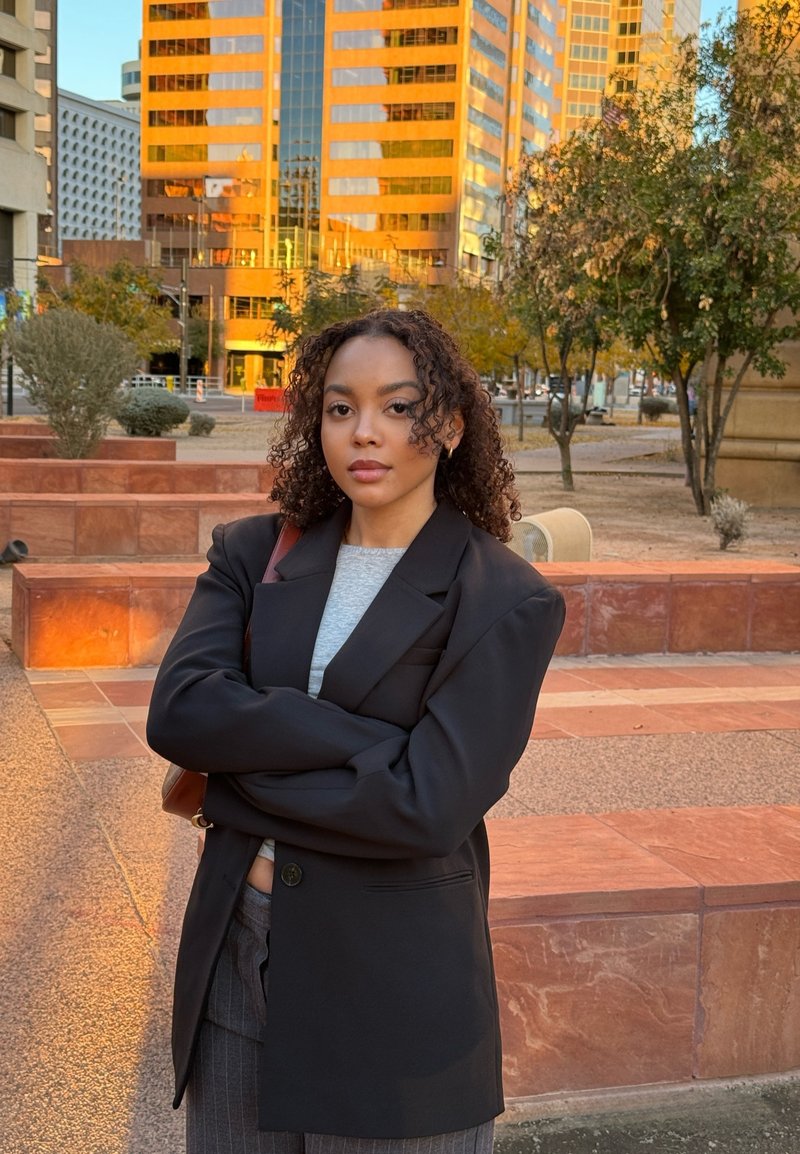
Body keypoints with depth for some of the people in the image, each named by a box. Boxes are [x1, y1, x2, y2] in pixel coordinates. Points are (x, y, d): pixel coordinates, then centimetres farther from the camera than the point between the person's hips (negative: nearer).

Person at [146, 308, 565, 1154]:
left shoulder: (504, 602, -9)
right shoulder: (255, 553, 4)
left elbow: (428, 807, -19)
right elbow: (178, 710, -12)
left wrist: (242, 775, -11)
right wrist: (366, 741, -21)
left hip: (394, 991, -4)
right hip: (234, 963, 4)